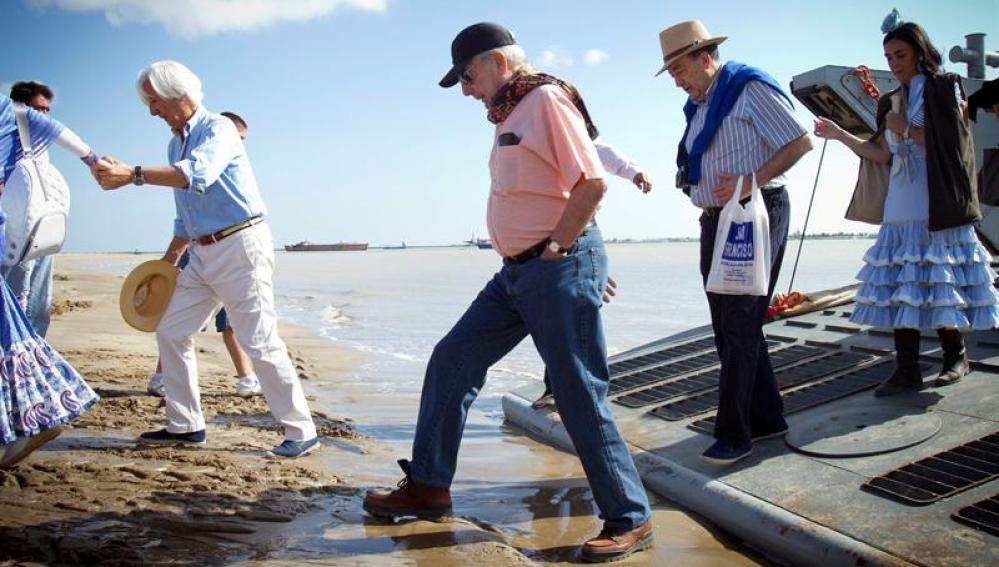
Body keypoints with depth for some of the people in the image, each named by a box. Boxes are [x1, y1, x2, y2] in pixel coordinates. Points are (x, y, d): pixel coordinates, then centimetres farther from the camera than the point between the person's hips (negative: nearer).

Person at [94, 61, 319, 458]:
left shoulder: (218, 128, -9)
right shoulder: (175, 145, 18)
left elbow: (199, 173, -30)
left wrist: (134, 174, -36)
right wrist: (168, 261, 23)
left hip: (241, 246, -9)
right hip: (203, 253, 9)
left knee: (260, 343, -10)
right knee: (170, 332, 10)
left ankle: (301, 432, -2)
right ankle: (185, 425, 20)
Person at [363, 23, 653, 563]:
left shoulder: (547, 99, -10)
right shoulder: (510, 114, 18)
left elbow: (592, 183, -19)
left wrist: (554, 249, -15)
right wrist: (529, 256, 13)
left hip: (560, 269, -10)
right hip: (516, 272, 10)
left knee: (580, 397, -5)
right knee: (450, 362, 9)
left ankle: (629, 520, 9)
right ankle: (428, 485, 21)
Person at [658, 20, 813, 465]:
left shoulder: (750, 89, -10)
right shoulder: (698, 106, 16)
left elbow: (800, 142, -14)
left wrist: (751, 183, -22)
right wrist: (710, 211, 11)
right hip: (716, 222, 9)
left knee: (740, 326, -9)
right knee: (729, 326, 10)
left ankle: (734, 434, -3)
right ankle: (766, 418, 21)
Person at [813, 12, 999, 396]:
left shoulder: (945, 88, 3)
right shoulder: (892, 102, 19)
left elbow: (952, 143, -6)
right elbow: (882, 155, 15)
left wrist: (907, 130, -10)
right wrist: (839, 134, 12)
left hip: (937, 205, -5)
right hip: (901, 210, 5)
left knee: (941, 284, -1)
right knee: (899, 287, -1)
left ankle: (955, 356, 17)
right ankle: (907, 368, 1)